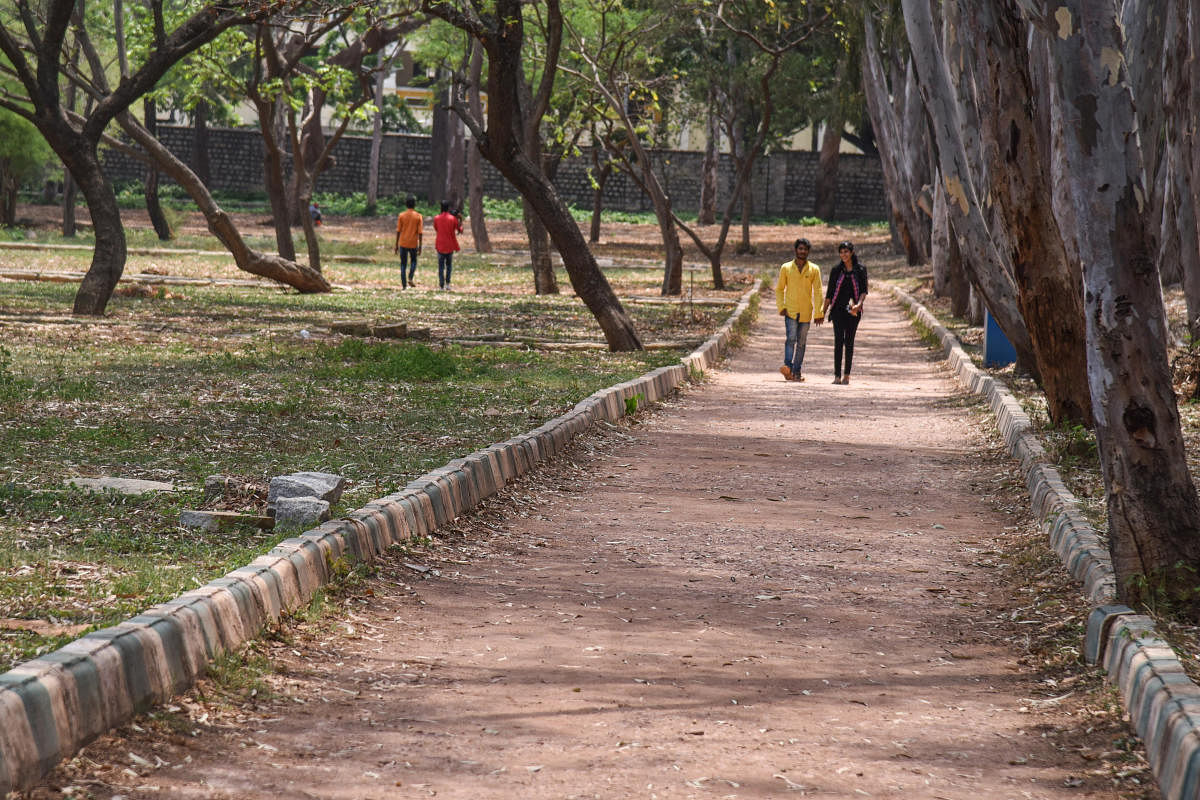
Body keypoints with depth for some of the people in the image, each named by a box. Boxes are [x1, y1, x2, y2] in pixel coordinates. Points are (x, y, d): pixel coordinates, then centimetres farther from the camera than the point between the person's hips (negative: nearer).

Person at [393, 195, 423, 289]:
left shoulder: (401, 215, -3)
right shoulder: (418, 216, -5)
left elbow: (398, 231, -1)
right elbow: (420, 232, -6)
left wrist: (396, 245, 5)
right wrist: (420, 246, 1)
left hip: (403, 243, 0)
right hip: (413, 243, 0)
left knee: (403, 264, 8)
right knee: (413, 261, 20)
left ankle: (404, 284, 3)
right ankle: (410, 278, -2)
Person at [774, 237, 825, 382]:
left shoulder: (814, 269, 4)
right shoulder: (786, 268, 4)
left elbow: (818, 292, 2)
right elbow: (779, 289, 9)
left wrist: (819, 313, -4)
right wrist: (781, 307, -4)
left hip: (806, 312, 2)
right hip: (790, 310, -2)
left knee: (801, 342, 6)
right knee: (791, 338, -18)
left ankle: (797, 371, 11)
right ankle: (788, 367, -28)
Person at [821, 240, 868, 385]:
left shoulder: (860, 270, 3)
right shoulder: (836, 270, 7)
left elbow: (864, 291, 0)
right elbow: (830, 292, 10)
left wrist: (859, 304, -18)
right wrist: (824, 310, 7)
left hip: (853, 311, -1)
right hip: (838, 309, 1)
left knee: (849, 342, 2)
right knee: (838, 341, -6)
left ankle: (847, 375, 8)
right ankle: (837, 376, -8)